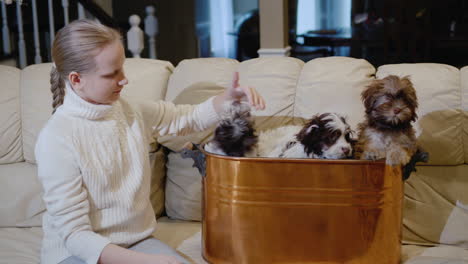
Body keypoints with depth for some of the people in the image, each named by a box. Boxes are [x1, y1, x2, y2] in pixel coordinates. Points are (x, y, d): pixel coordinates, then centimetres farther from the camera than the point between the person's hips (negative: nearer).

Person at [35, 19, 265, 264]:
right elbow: (74, 234, -18)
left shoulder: (132, 113, 1)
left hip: (136, 241, 5)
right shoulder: (56, 138, -17)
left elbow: (193, 117, 14)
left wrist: (231, 96, -7)